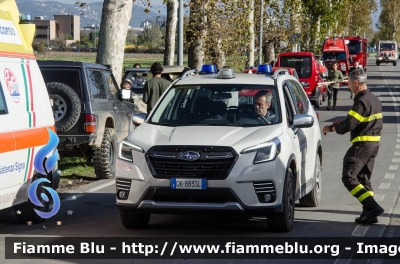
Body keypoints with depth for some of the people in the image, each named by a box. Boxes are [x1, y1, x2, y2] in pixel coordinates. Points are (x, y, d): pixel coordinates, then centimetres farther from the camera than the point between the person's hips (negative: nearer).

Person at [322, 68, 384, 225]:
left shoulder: (361, 102, -18)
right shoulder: (375, 100, 14)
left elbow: (349, 125, -22)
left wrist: (331, 128, -3)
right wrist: (342, 124, 16)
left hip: (362, 145, -10)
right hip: (374, 144, 10)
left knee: (349, 178, -8)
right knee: (364, 178, 15)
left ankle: (372, 207, -18)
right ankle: (369, 213, 11)